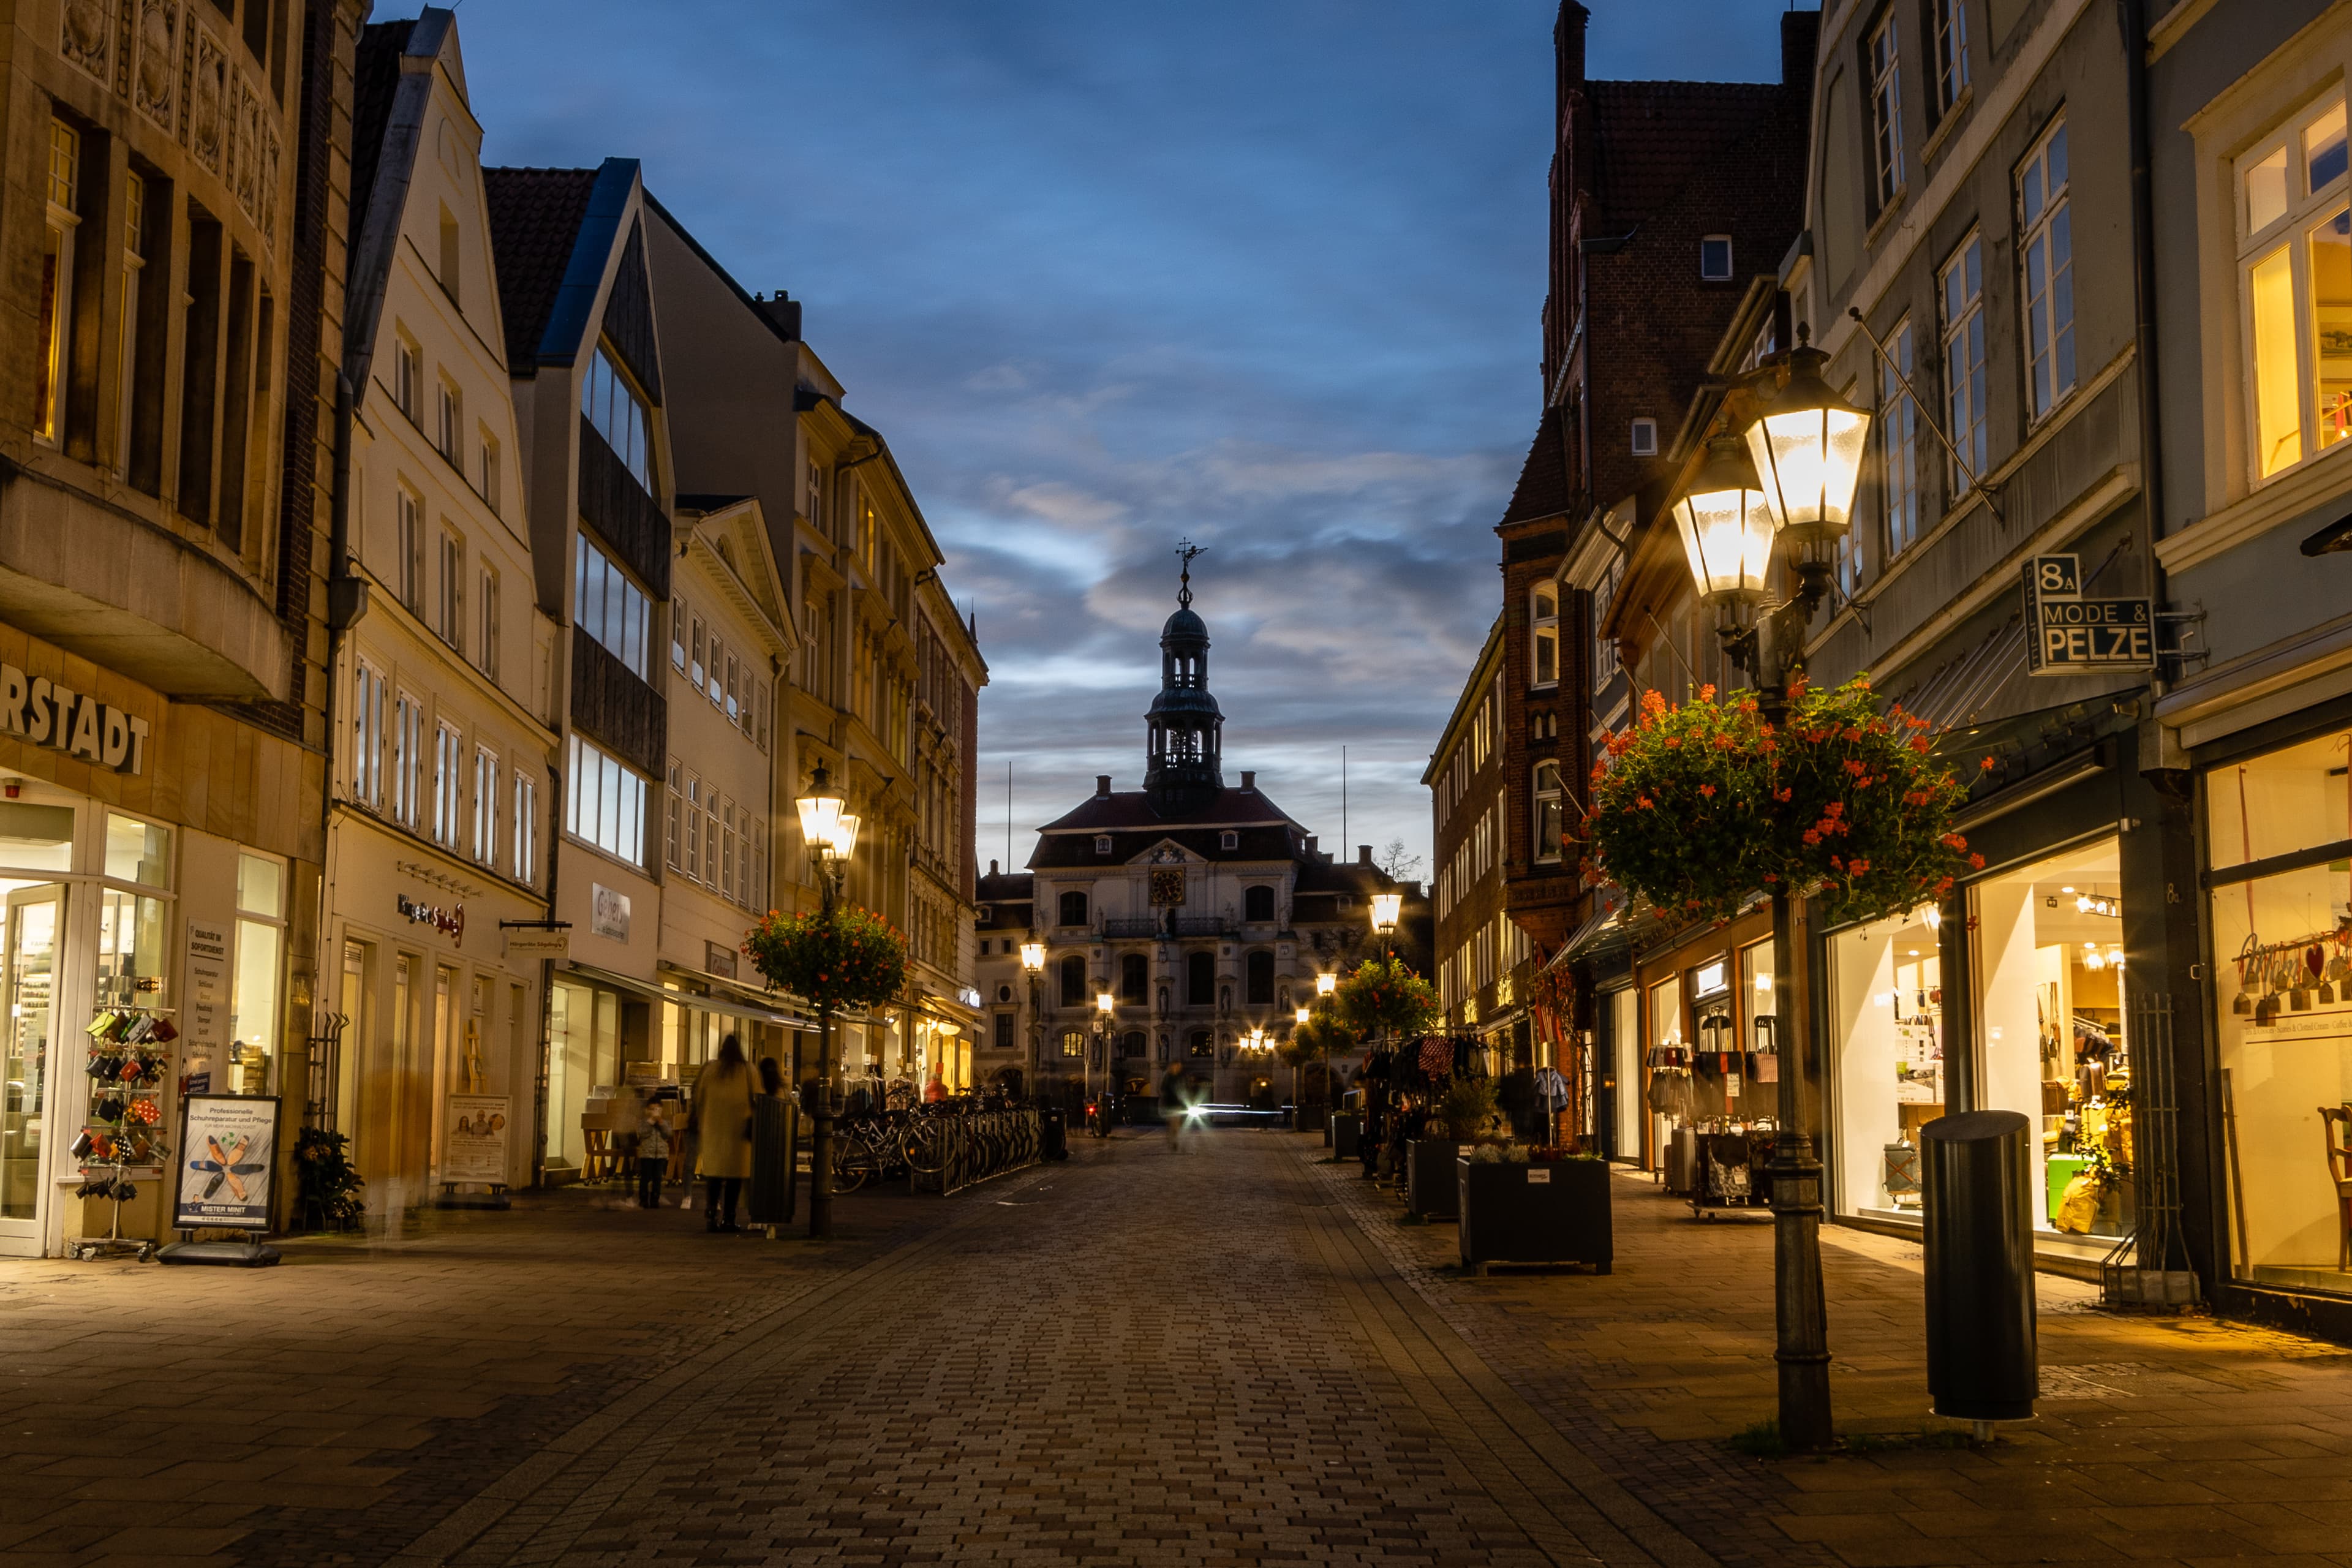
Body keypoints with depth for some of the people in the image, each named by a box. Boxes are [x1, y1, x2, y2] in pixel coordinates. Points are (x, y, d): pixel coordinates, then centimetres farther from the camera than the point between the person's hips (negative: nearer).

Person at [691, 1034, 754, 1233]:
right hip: (737, 1130, -2)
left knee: (713, 1174, 9)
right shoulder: (747, 1071, -4)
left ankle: (711, 1214, -1)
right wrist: (752, 1126, 2)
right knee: (734, 1175, 3)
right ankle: (728, 1218, 1)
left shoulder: (709, 1069, 1)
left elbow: (698, 1098, 6)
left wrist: (698, 1125, 14)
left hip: (712, 1128, 2)